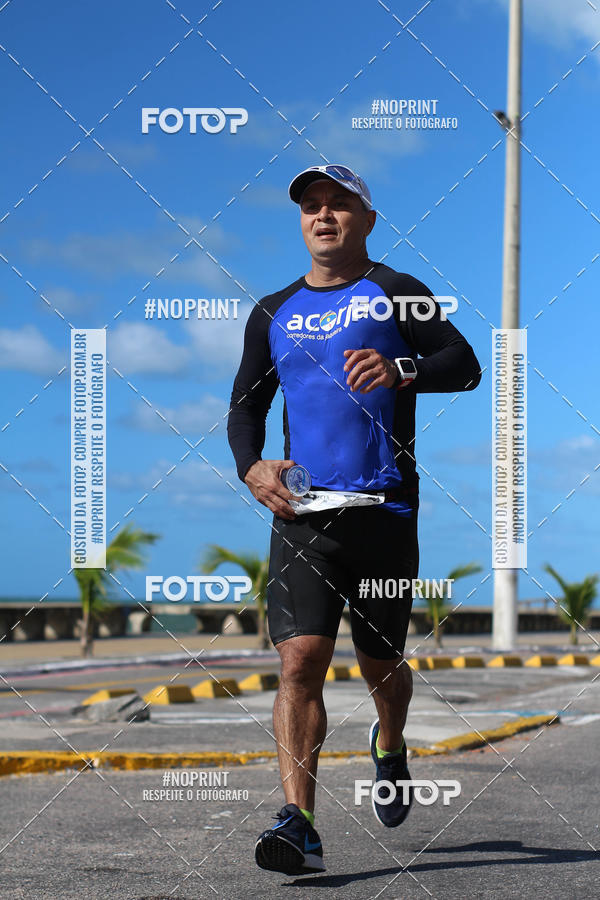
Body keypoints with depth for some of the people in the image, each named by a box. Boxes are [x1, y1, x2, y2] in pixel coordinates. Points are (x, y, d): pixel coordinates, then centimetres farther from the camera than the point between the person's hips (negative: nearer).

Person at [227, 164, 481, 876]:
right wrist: (251, 465, 0)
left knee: (380, 664, 11)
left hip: (383, 510, -2)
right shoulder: (273, 313, 16)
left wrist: (401, 370, -24)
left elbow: (465, 364, -5)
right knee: (299, 662, -14)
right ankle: (298, 824, -17)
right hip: (301, 514, 2)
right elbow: (245, 405, 20)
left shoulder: (396, 295, 5)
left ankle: (390, 751, 44)